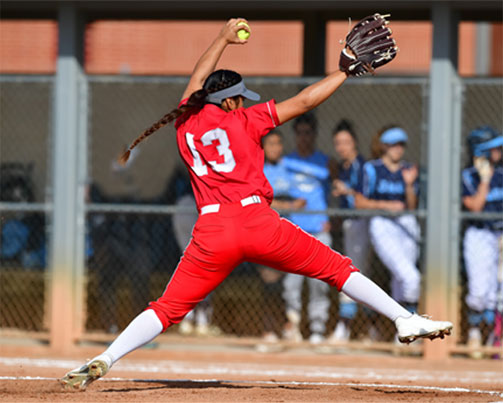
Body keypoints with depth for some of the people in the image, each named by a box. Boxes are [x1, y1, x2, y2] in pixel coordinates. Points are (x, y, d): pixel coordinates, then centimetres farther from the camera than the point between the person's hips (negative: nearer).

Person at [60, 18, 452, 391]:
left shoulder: (186, 122, 15)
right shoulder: (244, 121, 7)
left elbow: (198, 80, 34)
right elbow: (304, 101, 6)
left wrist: (223, 39, 45)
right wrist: (346, 71, 14)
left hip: (212, 233, 2)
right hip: (258, 222, -2)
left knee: (167, 309, 5)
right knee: (338, 268, 7)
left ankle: (103, 360, -10)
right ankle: (405, 320, -1)